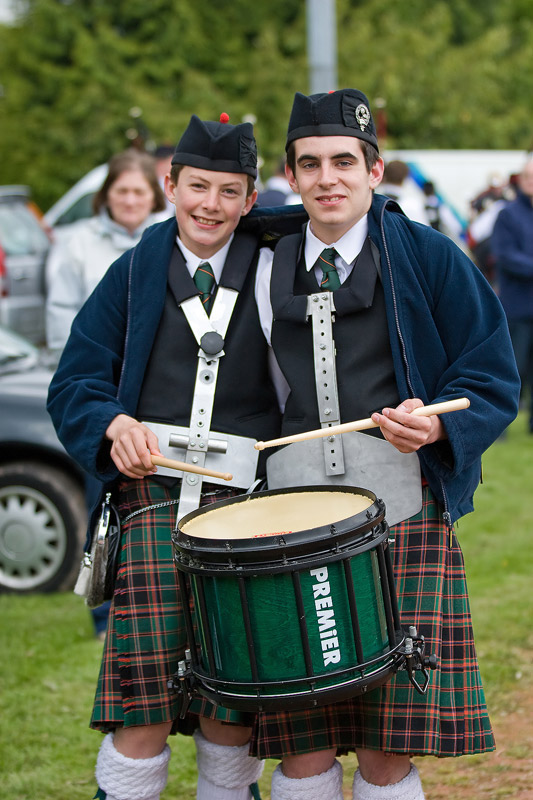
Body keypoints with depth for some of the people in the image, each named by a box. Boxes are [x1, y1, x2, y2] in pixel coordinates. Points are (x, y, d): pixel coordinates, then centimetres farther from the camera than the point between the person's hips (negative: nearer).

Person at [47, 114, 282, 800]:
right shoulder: (135, 273, 11)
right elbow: (75, 384, 9)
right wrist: (115, 425, -12)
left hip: (247, 498, 0)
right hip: (153, 493, 0)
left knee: (233, 704, 1)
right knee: (144, 705, -8)